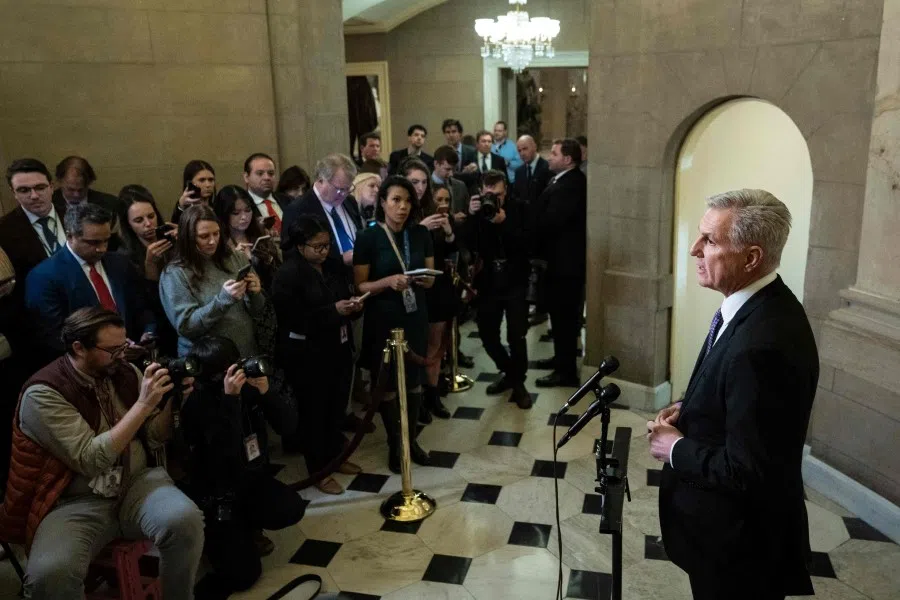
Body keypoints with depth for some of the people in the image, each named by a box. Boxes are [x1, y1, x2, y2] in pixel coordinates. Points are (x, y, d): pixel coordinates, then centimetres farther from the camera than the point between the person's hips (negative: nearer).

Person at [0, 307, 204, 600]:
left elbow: (155, 440, 9)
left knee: (185, 520, -29)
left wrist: (170, 401, -10)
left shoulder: (126, 372, 3)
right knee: (49, 575, -33)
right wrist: (143, 404, -23)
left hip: (138, 481, 3)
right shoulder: (43, 393, -12)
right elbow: (91, 460, -21)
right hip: (77, 501, -3)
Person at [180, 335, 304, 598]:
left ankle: (243, 527, 9)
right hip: (217, 493, -5)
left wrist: (266, 392, -25)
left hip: (253, 478, 5)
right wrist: (230, 398, -38)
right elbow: (228, 452, -34)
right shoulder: (197, 404, -20)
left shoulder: (249, 387, -5)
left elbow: (289, 426, -10)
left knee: (292, 509, -22)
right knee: (243, 573, -12)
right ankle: (221, 532, 20)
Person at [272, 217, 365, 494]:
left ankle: (335, 455, 36)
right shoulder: (287, 274, -15)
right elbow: (293, 320, -20)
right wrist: (333, 311, -24)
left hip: (339, 350, 7)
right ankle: (319, 470, 22)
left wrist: (353, 305, -7)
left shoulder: (334, 266, 6)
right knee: (313, 411, 7)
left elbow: (345, 296, 18)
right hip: (308, 357, -6)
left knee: (337, 407, 16)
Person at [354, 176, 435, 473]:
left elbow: (431, 276, 9)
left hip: (415, 316, 3)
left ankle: (411, 439, 29)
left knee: (414, 379, 11)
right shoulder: (368, 237, -9)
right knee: (386, 383, 7)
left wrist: (427, 280, -14)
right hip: (383, 319, -3)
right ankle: (394, 444, 24)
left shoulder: (420, 234, 2)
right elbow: (360, 286, -9)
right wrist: (389, 281, -25)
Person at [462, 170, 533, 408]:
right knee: (487, 334, 7)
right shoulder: (477, 209, -2)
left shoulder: (518, 208, -5)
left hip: (515, 282, -2)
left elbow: (527, 243, -15)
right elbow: (468, 245, -13)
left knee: (516, 336, -4)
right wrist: (472, 217, -24)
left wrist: (504, 223, -26)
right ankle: (508, 372, 31)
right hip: (488, 283, 3)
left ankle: (518, 382, 15)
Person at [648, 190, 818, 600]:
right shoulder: (764, 305, -3)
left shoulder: (761, 345, -35)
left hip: (737, 537, -9)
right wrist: (689, 408, -3)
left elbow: (746, 471, -30)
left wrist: (676, 449, -17)